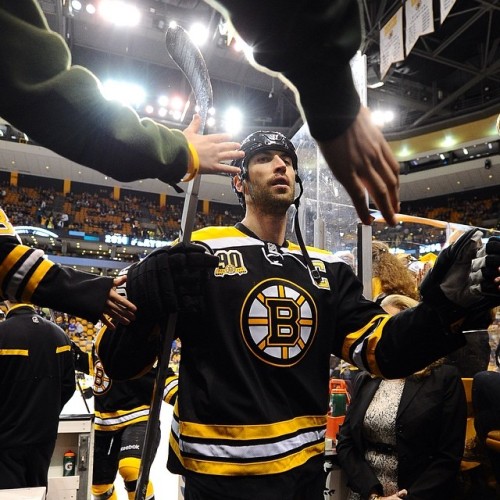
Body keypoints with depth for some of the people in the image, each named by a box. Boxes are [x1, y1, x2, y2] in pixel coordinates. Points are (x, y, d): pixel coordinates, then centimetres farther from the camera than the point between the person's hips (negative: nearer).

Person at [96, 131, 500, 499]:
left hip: (305, 467, 6)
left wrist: (442, 308, -18)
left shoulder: (326, 269, 7)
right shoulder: (197, 255, -10)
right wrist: (151, 289, -30)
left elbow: (380, 347, 0)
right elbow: (119, 358, -10)